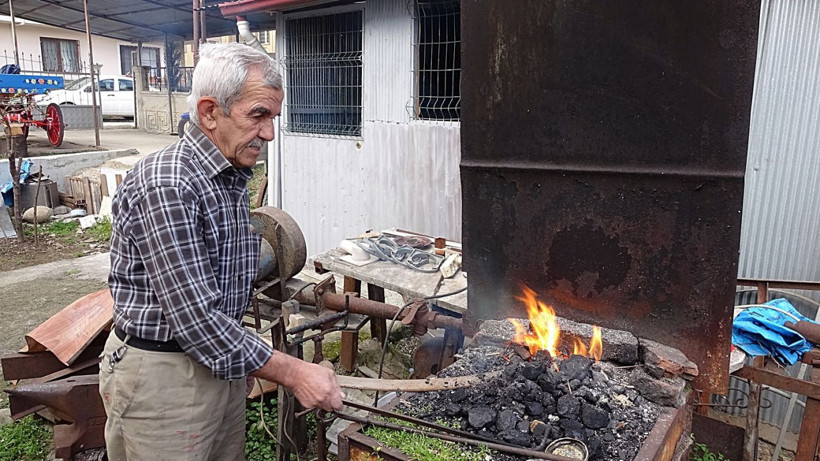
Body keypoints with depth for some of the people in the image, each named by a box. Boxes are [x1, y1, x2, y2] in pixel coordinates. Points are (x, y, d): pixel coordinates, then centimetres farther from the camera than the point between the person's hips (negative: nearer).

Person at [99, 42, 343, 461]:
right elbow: (195, 319, -26)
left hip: (220, 359, 8)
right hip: (161, 373, -8)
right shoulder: (164, 185, -23)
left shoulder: (232, 178, 7)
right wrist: (293, 373, -22)